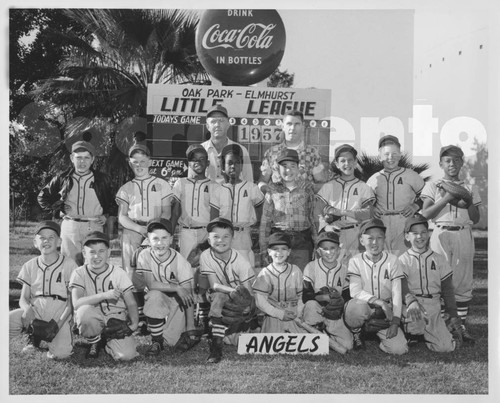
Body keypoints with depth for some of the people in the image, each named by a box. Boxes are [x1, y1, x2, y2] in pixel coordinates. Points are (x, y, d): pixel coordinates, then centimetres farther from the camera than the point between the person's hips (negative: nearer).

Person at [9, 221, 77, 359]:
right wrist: (27, 308, -18)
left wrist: (59, 322, -16)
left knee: (61, 353, -28)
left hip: (59, 313, -3)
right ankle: (34, 334, 5)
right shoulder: (30, 266, 9)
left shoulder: (69, 264, -1)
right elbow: (23, 298, 7)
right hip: (34, 311, 4)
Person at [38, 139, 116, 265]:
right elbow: (42, 197, 19)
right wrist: (57, 207, 7)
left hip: (94, 227, -1)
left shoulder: (102, 179, 8)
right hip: (69, 226, 1)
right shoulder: (62, 178, 8)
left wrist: (106, 216, 4)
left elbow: (113, 203, 19)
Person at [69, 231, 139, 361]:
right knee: (84, 310, -36)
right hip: (92, 319, -1)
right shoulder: (79, 273, -5)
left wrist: (134, 323, -21)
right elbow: (76, 303, -20)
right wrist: (104, 295, -31)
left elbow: (131, 303, -2)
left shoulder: (118, 273, -2)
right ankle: (94, 342, -3)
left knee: (127, 354, -23)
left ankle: (106, 341, 13)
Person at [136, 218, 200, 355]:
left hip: (177, 303, -2)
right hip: (156, 302, 2)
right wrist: (177, 288, -29)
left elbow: (188, 296, -18)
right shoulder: (145, 256, -13)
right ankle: (156, 342, -15)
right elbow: (150, 284, -19)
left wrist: (190, 329, -21)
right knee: (155, 296, -33)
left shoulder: (180, 262, -18)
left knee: (175, 340, -22)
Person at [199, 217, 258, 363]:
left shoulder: (240, 260, -18)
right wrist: (233, 289, -35)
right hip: (222, 302, 1)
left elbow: (248, 292, -14)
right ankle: (216, 346, -26)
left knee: (239, 341, -16)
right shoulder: (206, 256, -14)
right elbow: (214, 285, -19)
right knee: (219, 296, -34)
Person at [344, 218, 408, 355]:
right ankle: (356, 333, -4)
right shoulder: (355, 261, -5)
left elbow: (397, 293, -4)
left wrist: (395, 322, -14)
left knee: (399, 349, -17)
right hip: (363, 306, -1)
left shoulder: (392, 260, -2)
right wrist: (380, 302, -28)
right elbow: (355, 292, -17)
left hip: (385, 313, 2)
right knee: (357, 306, -38)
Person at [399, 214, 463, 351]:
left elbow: (447, 288, 16)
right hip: (412, 304, -2)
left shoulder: (439, 259, 13)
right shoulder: (403, 260, 4)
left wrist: (453, 314, 11)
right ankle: (413, 331, -4)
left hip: (433, 306, 2)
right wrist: (410, 301, -31)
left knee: (445, 347, -15)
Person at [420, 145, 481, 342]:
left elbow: (476, 219, 12)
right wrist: (446, 198, -13)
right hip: (441, 233, -2)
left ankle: (461, 324, 8)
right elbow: (425, 213, -4)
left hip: (463, 234, 2)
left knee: (463, 280, 2)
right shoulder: (433, 186, 8)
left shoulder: (470, 188, 15)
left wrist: (467, 201, -5)